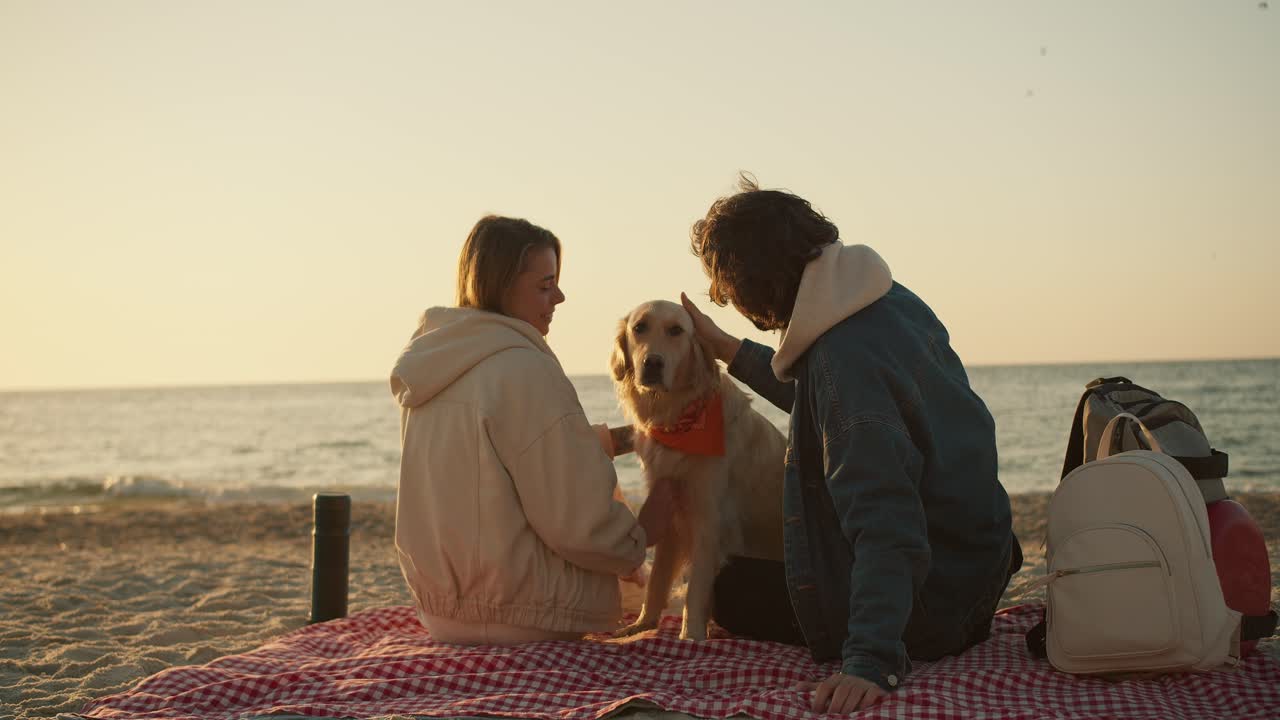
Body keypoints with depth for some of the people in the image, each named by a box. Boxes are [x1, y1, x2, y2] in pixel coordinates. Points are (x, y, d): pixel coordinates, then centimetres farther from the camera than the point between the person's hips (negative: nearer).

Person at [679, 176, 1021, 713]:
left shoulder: (843, 359, -30)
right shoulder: (893, 300, -1)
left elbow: (885, 521, -36)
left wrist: (870, 661, -41)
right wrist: (731, 352, 21)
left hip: (933, 609, -9)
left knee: (733, 588, 6)